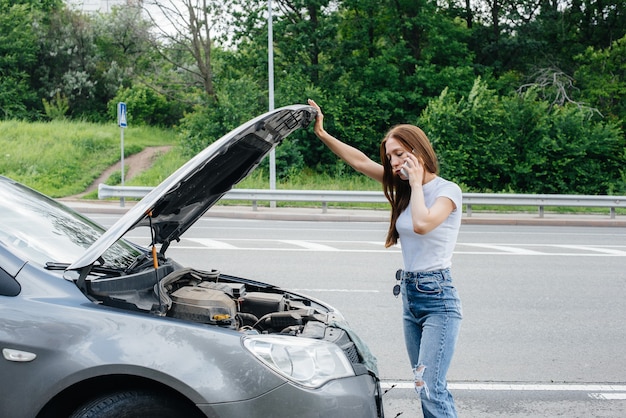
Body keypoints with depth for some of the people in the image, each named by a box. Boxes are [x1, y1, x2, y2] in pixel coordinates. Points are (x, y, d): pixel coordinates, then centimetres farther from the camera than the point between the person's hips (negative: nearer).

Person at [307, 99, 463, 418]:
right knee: (429, 388, 10)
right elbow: (360, 162, 11)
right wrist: (322, 134, 6)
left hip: (438, 298, -8)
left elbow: (422, 224, -28)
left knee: (429, 388, -15)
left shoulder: (448, 190, -9)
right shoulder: (405, 189, 11)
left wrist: (417, 182, -14)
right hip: (409, 295, 8)